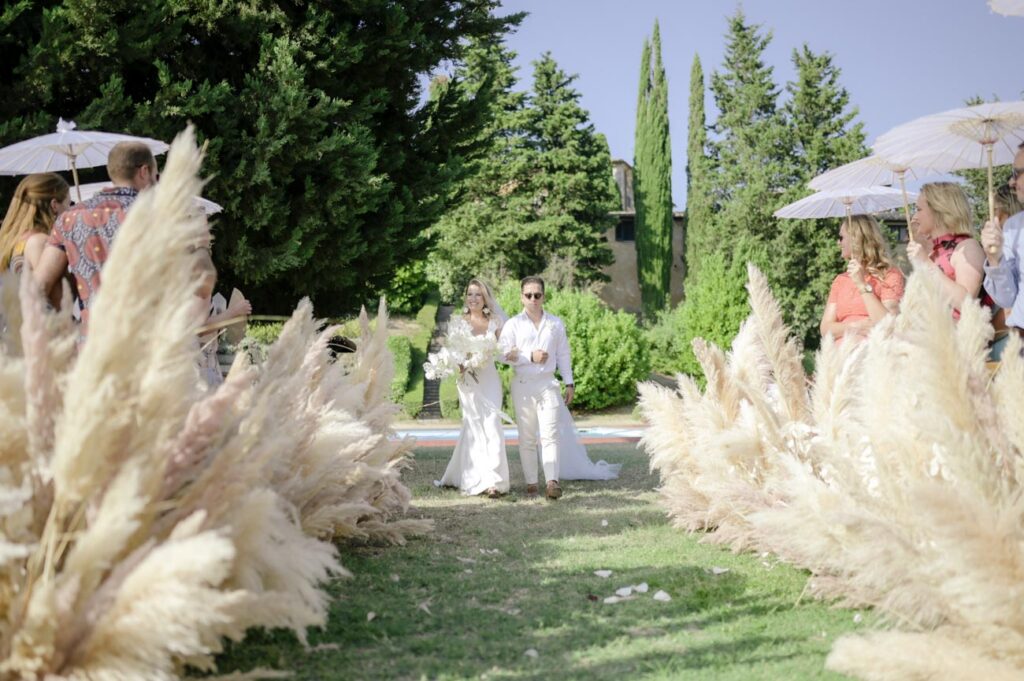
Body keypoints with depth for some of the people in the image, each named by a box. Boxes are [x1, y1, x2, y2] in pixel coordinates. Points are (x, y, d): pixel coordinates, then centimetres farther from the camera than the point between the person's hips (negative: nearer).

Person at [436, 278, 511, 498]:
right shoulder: (458, 323, 6)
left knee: (491, 426, -8)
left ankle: (493, 480, -7)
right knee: (475, 428, -1)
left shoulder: (495, 323, 8)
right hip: (468, 380, -1)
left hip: (489, 379, 1)